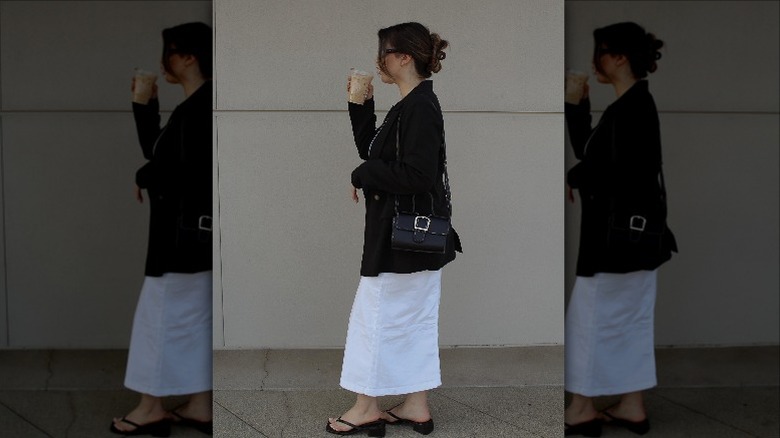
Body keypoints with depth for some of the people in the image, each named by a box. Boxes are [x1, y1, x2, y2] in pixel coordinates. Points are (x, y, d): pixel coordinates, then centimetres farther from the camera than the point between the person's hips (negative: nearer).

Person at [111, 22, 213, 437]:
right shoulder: (192, 106, 13)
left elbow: (185, 169, -23)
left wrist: (144, 178, -6)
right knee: (194, 315, 12)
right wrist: (144, 106, 9)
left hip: (185, 227, -10)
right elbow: (158, 152, 17)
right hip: (189, 228, 10)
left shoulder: (202, 106, -18)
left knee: (162, 312, 0)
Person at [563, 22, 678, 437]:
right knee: (630, 318, 13)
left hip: (621, 227, -10)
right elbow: (588, 152, 18)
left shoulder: (633, 107, -17)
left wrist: (573, 178, -6)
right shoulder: (631, 105, 13)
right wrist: (577, 105, 9)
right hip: (632, 229, 10)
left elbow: (618, 170, -22)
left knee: (591, 316, -1)